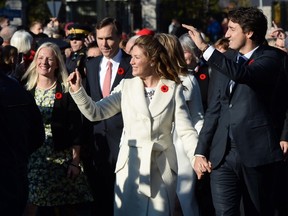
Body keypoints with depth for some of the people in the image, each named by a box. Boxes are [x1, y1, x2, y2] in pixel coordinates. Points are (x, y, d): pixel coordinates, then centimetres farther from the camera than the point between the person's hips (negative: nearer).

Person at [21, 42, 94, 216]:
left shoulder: (67, 91, -2)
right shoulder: (26, 89, 7)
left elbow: (75, 129, -4)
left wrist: (75, 161, -9)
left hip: (62, 160, -2)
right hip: (32, 159, 2)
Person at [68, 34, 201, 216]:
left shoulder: (173, 89, 0)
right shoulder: (126, 86, 5)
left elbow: (186, 130, -5)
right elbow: (95, 113, 0)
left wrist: (198, 158, -20)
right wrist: (78, 91, -15)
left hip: (162, 166, -1)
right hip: (130, 164, 1)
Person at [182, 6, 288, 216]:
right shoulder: (224, 60, 13)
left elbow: (243, 74, -26)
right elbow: (214, 110, 14)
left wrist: (205, 47, -24)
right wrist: (201, 152, 8)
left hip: (258, 153, -4)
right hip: (222, 155, 4)